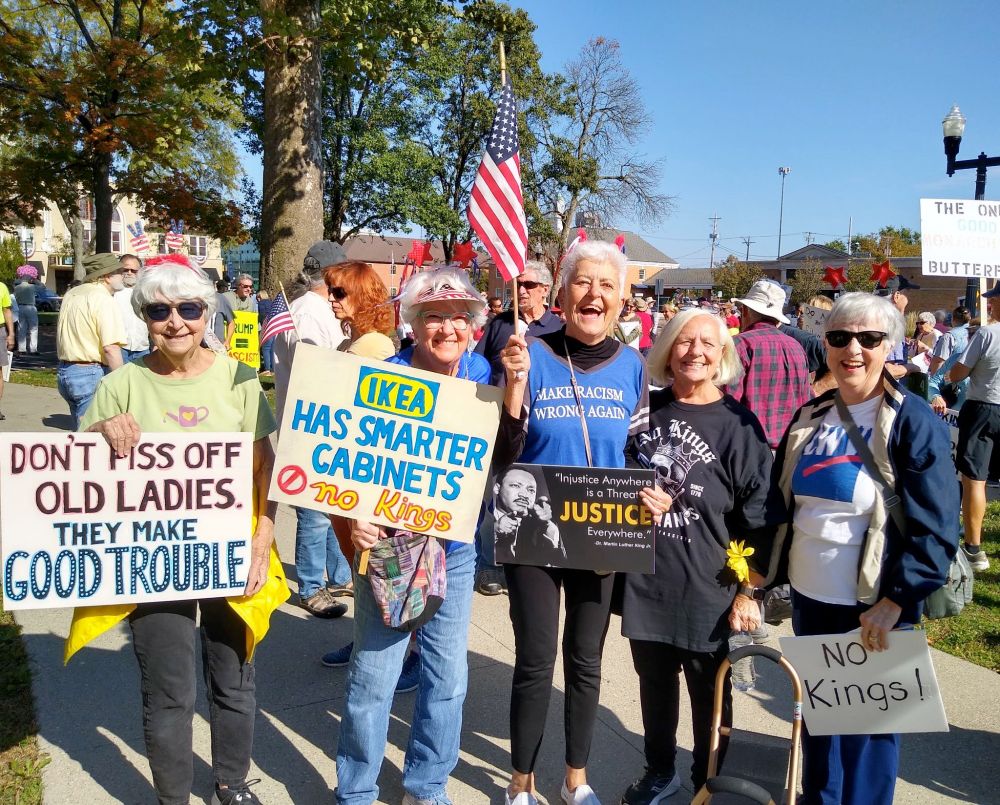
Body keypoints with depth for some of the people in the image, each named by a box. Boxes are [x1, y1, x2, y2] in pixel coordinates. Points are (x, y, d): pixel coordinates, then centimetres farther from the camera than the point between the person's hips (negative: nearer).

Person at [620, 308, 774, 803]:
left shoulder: (737, 425, -7)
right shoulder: (648, 409, 3)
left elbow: (757, 517, -7)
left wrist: (748, 592, -8)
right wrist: (637, 500, -6)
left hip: (707, 587, -3)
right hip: (645, 579, 4)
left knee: (709, 693, 12)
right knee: (654, 682, 18)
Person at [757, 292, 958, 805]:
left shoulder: (913, 422, -11)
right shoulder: (810, 417, 6)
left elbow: (935, 528, -15)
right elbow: (780, 501, 14)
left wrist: (894, 602, -20)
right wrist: (762, 567, 10)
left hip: (872, 608, -5)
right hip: (808, 595, 5)